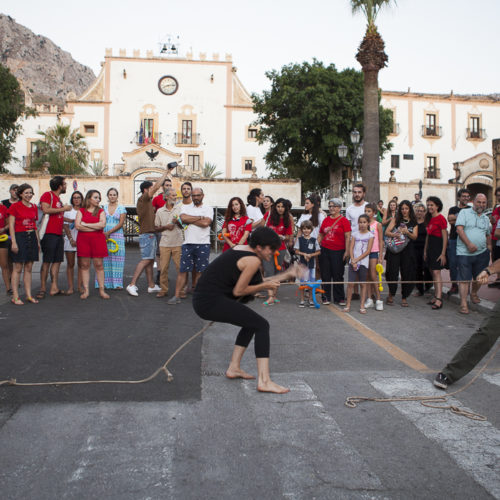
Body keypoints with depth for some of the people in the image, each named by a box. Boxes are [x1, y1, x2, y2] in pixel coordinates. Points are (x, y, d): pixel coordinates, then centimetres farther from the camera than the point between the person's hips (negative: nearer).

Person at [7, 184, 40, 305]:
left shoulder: (34, 207, 12)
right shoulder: (15, 206, -4)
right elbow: (11, 225, -6)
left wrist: (38, 241, 15)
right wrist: (13, 242, -13)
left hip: (32, 237, 5)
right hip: (19, 237, -5)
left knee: (29, 268, 8)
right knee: (18, 268, -3)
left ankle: (29, 295, 13)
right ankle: (15, 297, 2)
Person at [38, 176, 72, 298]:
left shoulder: (59, 199, 21)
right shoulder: (47, 195, -4)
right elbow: (45, 210, -20)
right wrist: (63, 209, -12)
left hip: (58, 234, 8)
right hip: (49, 234, -8)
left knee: (57, 261, 6)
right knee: (47, 261, -6)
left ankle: (54, 287, 9)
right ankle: (43, 289, 0)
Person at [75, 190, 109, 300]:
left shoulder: (101, 211, 9)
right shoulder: (81, 211, 8)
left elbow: (102, 224, -9)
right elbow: (77, 225, -6)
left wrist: (86, 224, -7)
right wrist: (95, 227, -8)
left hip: (98, 240, 0)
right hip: (83, 240, 0)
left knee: (99, 265, 0)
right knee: (84, 265, 1)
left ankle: (101, 290, 5)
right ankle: (86, 290, 7)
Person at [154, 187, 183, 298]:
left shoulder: (180, 208, 7)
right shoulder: (160, 211, 8)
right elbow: (156, 228, 11)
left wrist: (178, 222, -12)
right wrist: (166, 227, -7)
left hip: (178, 243, -1)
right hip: (165, 243, 1)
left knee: (180, 267, -2)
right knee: (163, 268, 2)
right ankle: (163, 290, 12)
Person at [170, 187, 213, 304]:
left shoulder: (208, 209, 7)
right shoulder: (185, 207, 13)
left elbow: (206, 223, -11)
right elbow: (183, 218, -8)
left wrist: (190, 220, -4)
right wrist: (200, 217, -5)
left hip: (203, 244, -1)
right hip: (188, 243, 1)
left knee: (200, 271, 4)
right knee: (183, 270, 0)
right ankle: (177, 296, 2)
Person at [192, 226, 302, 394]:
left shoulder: (241, 248, 16)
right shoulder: (253, 260, -12)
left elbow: (258, 282, 21)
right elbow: (238, 291, -12)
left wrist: (287, 274, 21)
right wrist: (265, 286, -1)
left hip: (202, 299, 10)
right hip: (211, 302, -10)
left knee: (252, 322, 24)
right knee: (262, 325, -8)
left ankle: (234, 368, 26)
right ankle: (264, 381, -12)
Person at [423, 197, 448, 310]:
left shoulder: (440, 218, -10)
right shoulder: (430, 219, 15)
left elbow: (445, 237, -13)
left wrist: (443, 253, -17)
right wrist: (425, 250, 20)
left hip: (438, 247, -9)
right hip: (430, 247, 9)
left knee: (436, 272, -15)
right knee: (432, 272, 9)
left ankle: (439, 299, -18)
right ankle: (436, 296, 16)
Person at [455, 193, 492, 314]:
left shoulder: (486, 218, 17)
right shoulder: (464, 212, -1)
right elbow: (459, 229, -11)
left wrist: (489, 246, 13)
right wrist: (469, 244, -19)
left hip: (482, 253, 5)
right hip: (464, 253, -5)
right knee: (464, 278, -6)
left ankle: (474, 294, 40)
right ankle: (463, 303, -4)